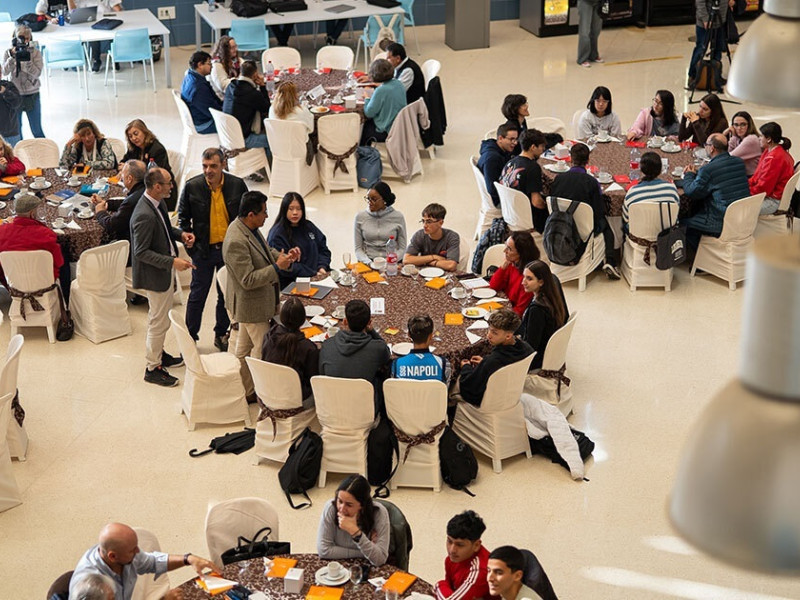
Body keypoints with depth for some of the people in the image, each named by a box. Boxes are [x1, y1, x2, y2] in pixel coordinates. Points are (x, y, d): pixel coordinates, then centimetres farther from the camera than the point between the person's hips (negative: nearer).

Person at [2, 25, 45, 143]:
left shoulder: (35, 52, -4)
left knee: (37, 130, 3)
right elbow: (5, 72, -12)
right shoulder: (8, 53, -1)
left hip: (32, 96, -1)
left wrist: (27, 60, -26)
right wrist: (12, 56, -24)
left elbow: (37, 73, -13)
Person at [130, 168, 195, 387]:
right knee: (159, 321, 3)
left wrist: (180, 234, -1)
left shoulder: (158, 203, -1)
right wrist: (172, 262, -30)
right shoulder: (144, 215, -31)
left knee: (159, 317, 25)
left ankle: (158, 354, 43)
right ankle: (153, 368, 17)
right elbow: (141, 252, -27)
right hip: (154, 274, -10)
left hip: (165, 270, 10)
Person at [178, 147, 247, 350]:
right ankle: (189, 337, 18)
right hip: (203, 250, -2)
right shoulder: (192, 186, -9)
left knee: (227, 294, 14)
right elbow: (182, 217, 3)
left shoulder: (237, 185, -7)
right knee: (197, 295, 7)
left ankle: (221, 334, 30)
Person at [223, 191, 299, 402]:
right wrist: (277, 267, -26)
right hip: (250, 305, -10)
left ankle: (244, 390, 35)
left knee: (243, 346, 21)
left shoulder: (249, 228, -1)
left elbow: (264, 252, 17)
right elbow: (248, 280, -30)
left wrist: (284, 256, -1)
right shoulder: (236, 242, -31)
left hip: (251, 302, 10)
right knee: (263, 349, 2)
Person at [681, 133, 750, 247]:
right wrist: (697, 173, 20)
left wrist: (689, 175, 11)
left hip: (723, 225, -9)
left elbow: (691, 192, -8)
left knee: (683, 224, 7)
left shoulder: (708, 170, -20)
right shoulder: (739, 162, 4)